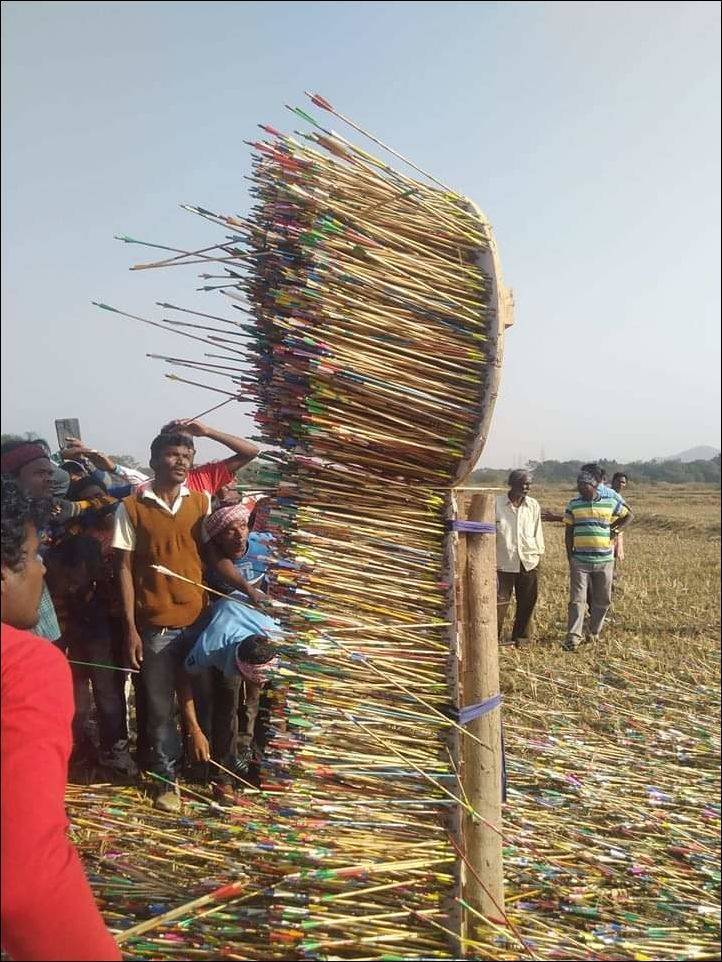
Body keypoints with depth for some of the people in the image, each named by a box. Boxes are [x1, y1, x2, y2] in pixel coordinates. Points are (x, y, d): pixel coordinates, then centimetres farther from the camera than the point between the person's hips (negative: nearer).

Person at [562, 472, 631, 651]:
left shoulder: (610, 503, 3)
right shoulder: (573, 505, 4)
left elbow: (628, 515, 18)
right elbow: (569, 531, 7)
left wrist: (615, 529, 3)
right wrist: (569, 556, 3)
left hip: (604, 560, 1)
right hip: (580, 560, -1)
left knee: (602, 599, 10)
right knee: (577, 599, -6)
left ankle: (594, 632, 26)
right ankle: (573, 637, -8)